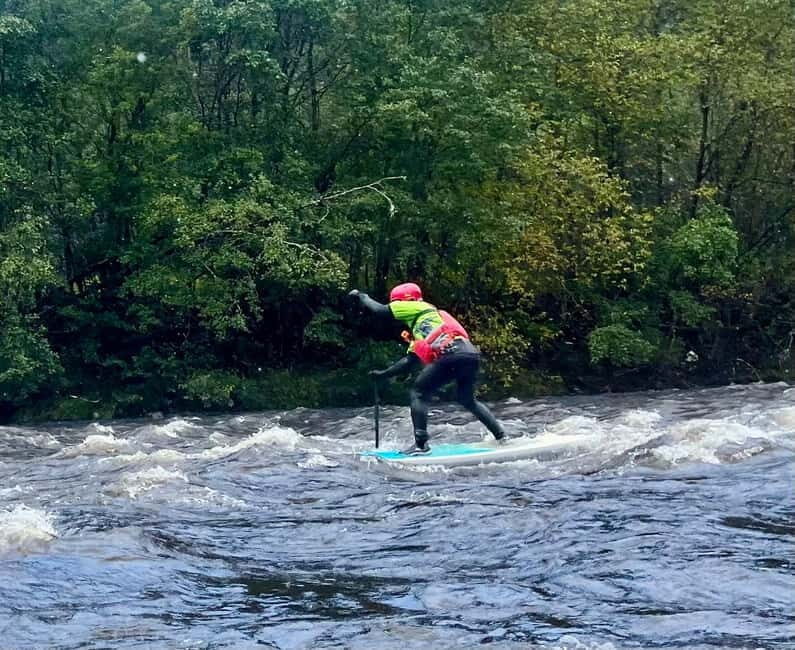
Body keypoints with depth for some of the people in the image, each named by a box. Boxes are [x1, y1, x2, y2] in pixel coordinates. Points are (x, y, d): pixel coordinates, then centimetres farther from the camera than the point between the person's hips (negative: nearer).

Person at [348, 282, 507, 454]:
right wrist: (384, 374, 42)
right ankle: (501, 437, 26)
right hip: (472, 355, 9)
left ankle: (421, 443, -1)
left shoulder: (419, 308, 13)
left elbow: (380, 310, 11)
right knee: (467, 400, 28)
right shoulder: (419, 332, 36)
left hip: (453, 354, -9)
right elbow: (410, 361, 38)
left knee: (419, 393, 3)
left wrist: (361, 296, 27)